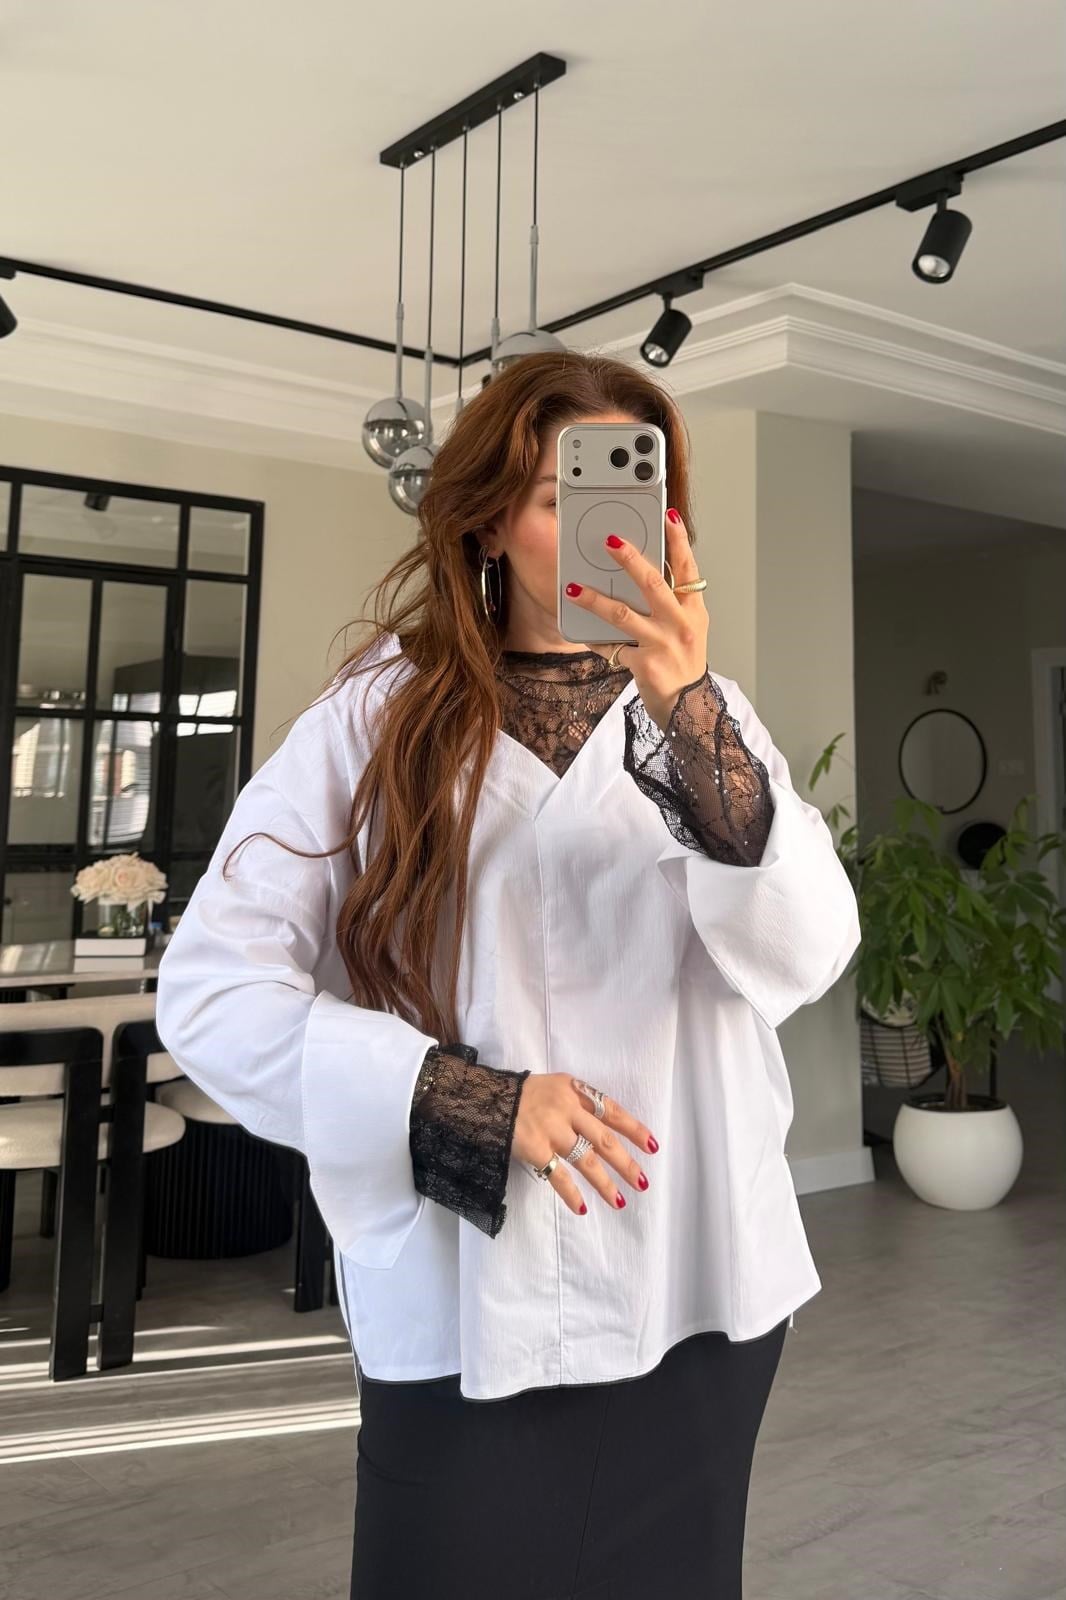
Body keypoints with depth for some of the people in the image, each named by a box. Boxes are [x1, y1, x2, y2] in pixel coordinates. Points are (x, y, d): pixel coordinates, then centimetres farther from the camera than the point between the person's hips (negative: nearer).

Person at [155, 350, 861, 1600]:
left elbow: (805, 958, -11)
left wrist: (688, 717, -24)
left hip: (700, 1292, 3)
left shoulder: (702, 713, 2)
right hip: (467, 1311, -2)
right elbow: (212, 990, -9)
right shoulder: (376, 717, -6)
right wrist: (463, 1099, -19)